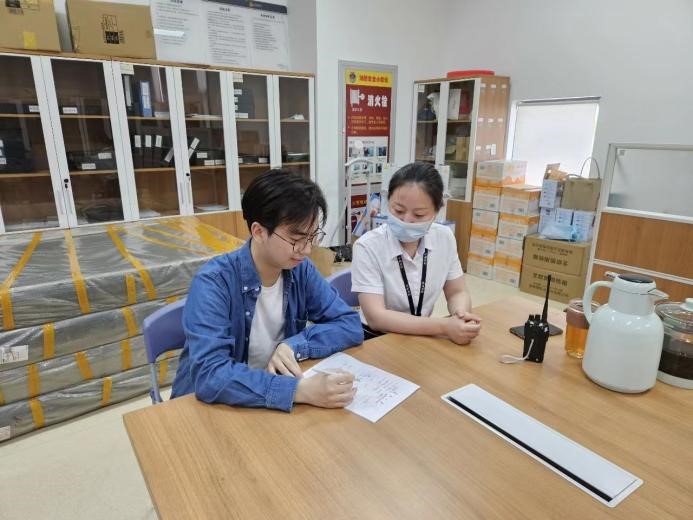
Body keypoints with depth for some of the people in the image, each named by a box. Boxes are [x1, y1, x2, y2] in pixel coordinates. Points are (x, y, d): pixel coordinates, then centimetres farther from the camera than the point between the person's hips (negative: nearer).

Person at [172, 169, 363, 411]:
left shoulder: (301, 269, -7)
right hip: (211, 404, -2)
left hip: (275, 398, 3)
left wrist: (294, 345, -20)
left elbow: (350, 325, -6)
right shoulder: (213, 282, -21)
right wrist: (300, 390, -38)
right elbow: (209, 375, -30)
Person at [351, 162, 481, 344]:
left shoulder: (444, 238, -4)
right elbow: (376, 317, -22)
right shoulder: (368, 246, -17)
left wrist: (460, 314, -17)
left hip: (423, 338, 4)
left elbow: (457, 293, 5)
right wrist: (444, 326, -28)